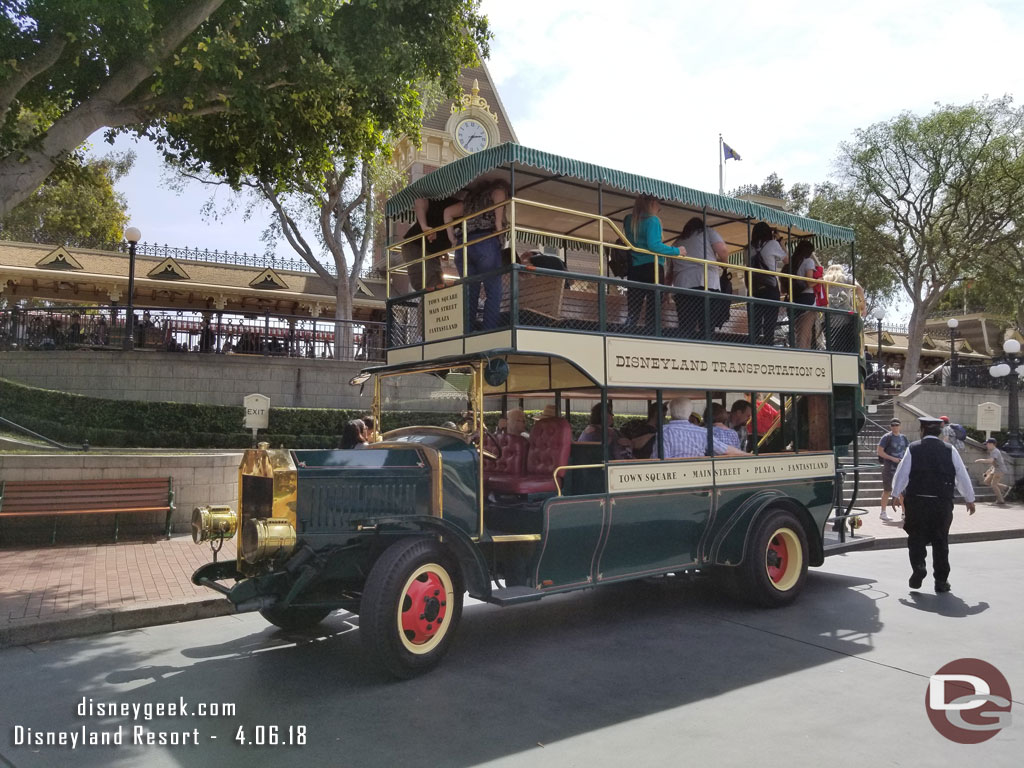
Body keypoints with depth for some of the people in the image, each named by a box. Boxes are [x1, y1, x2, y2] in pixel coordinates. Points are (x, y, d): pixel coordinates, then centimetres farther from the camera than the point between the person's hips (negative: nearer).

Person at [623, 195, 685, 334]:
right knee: (653, 307, -5)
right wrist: (676, 251, -7)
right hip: (651, 267, -6)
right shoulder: (652, 220, -5)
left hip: (634, 269, 6)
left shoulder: (629, 220, 15)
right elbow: (654, 245, -17)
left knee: (633, 307, 4)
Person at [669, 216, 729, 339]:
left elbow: (670, 271, 27)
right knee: (707, 328, -7)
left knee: (685, 329, -5)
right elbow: (723, 251, 4)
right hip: (707, 284, -3)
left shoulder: (678, 242, 30)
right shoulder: (708, 232, 19)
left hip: (682, 286, 3)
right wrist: (723, 263, 24)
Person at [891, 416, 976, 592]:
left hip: (916, 501, -1)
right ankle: (941, 581, 14)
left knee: (916, 538, 12)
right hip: (942, 503, 1)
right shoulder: (949, 451, 3)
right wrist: (970, 499, 18)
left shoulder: (913, 449, 0)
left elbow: (901, 474, 0)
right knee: (940, 541, 11)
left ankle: (918, 567, -9)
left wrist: (896, 495, 13)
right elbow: (962, 477, 6)